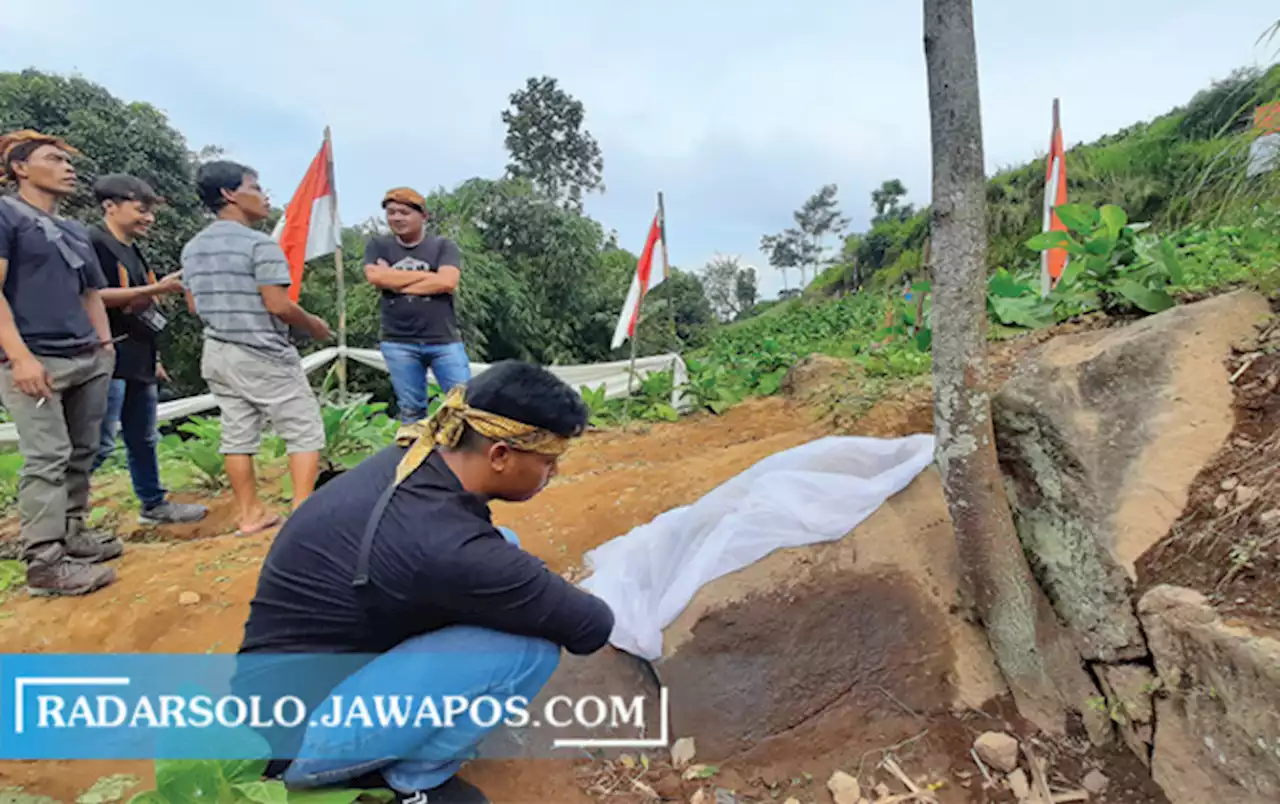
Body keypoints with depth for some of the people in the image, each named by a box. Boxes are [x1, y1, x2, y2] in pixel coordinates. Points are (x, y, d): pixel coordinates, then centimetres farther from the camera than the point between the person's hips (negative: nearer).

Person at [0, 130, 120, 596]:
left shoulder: (76, 231, 21)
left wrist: (105, 344, 12)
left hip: (88, 360, 7)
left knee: (81, 454, 9)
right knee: (47, 459, -9)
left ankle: (72, 535, 20)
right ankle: (44, 562, -5)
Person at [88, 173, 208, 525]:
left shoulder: (133, 251, 19)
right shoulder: (93, 243, -8)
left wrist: (153, 358, 21)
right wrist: (156, 289, -20)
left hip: (138, 360, 9)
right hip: (108, 359, -9)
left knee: (144, 439, 15)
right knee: (99, 444, -9)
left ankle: (154, 504, 25)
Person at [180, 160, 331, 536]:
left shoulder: (192, 248, 10)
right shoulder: (259, 243, -16)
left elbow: (194, 305, 16)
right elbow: (278, 305, -20)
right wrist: (314, 325, -3)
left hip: (217, 353, 8)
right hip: (263, 355, -8)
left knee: (237, 435, 11)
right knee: (305, 431, 1)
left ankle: (250, 514, 18)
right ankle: (303, 512, -2)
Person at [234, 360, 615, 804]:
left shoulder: (410, 457, -9)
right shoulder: (444, 546, -33)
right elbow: (591, 627, -20)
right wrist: (567, 602, 2)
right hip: (298, 735, -8)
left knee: (504, 548, 2)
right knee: (528, 646, -24)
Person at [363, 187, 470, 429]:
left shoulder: (443, 246, 5)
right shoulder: (378, 245, 10)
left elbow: (447, 282, -13)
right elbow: (375, 276, -10)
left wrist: (396, 283, -7)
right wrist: (427, 275, -6)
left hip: (444, 340, -1)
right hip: (398, 343, 2)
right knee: (410, 410, 8)